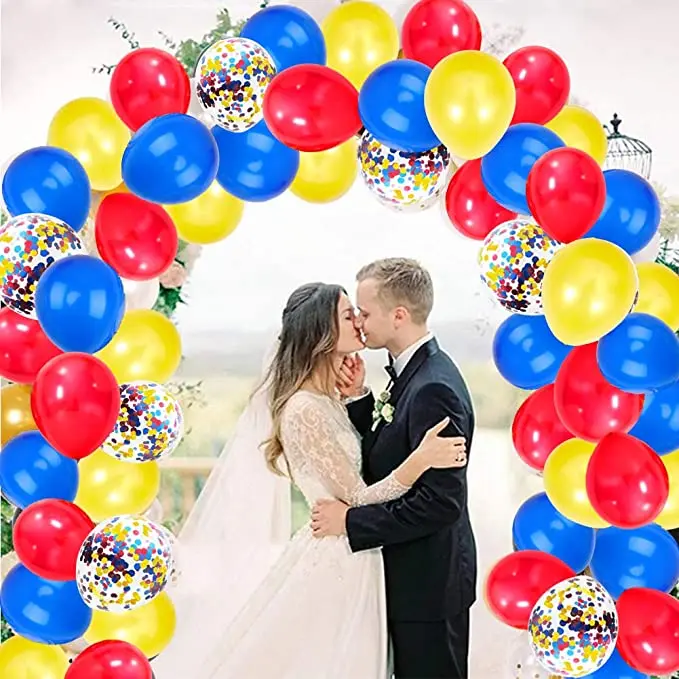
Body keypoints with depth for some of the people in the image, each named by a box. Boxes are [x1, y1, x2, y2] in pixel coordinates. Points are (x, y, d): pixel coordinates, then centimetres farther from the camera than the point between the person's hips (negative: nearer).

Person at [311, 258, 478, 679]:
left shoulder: (434, 389, -23)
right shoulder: (413, 373, 7)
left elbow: (441, 501, -27)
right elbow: (384, 462, 11)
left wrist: (352, 522, -20)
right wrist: (359, 400, -3)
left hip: (429, 585, -10)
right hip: (413, 579, 10)